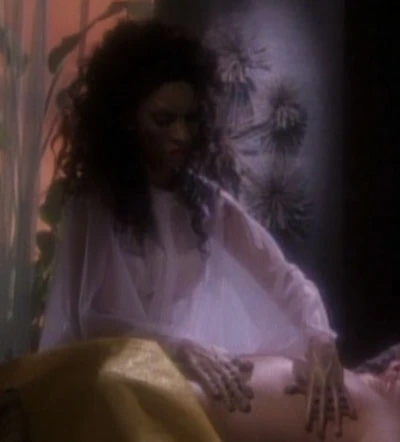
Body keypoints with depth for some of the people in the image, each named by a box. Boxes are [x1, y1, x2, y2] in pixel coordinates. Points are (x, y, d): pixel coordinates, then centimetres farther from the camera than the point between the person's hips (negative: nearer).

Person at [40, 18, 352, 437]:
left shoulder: (206, 198, 4)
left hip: (193, 388, 3)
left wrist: (319, 341, -19)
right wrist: (182, 349, -30)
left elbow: (282, 276, 0)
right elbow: (90, 320, -16)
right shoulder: (92, 204, -7)